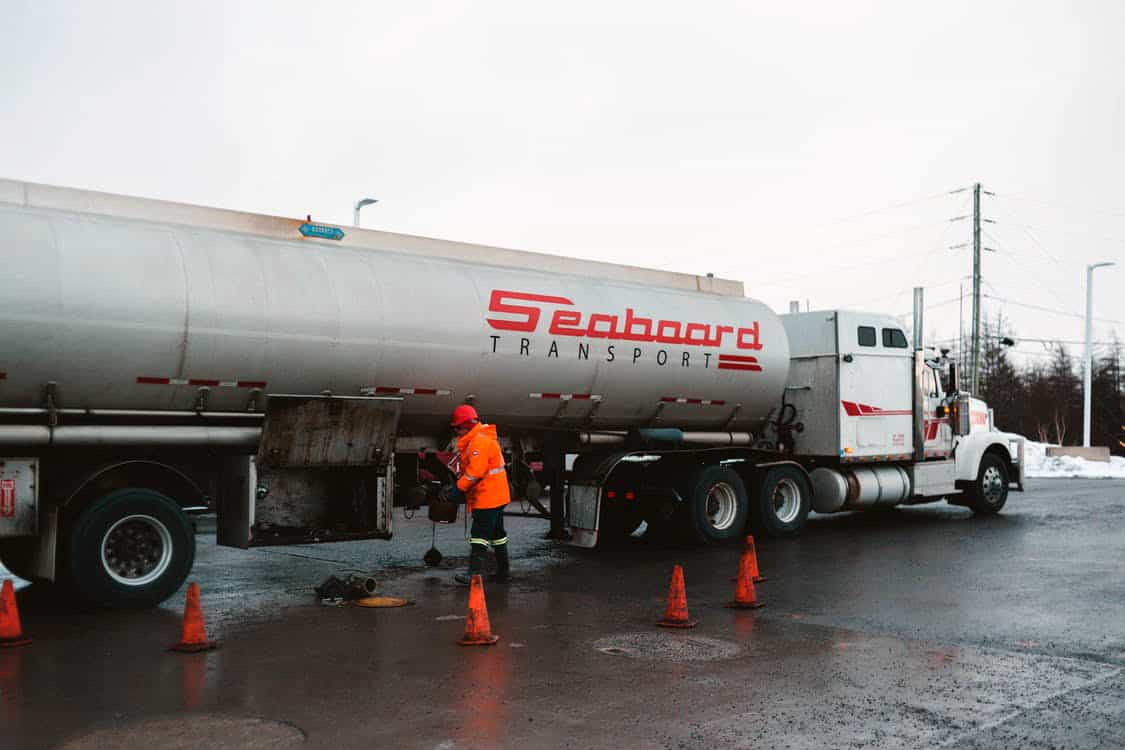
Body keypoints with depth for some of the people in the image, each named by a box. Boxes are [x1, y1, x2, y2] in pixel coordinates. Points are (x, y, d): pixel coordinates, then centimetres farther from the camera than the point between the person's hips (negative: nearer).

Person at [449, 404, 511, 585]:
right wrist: (461, 482, 6)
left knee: (479, 535, -11)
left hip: (487, 498, -11)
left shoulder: (480, 441, -18)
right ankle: (503, 571, 24)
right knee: (497, 534, 16)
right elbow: (470, 468, 19)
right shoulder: (474, 440, 17)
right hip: (497, 497, 11)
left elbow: (475, 472, -24)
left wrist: (459, 487, -16)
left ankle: (475, 573, -13)